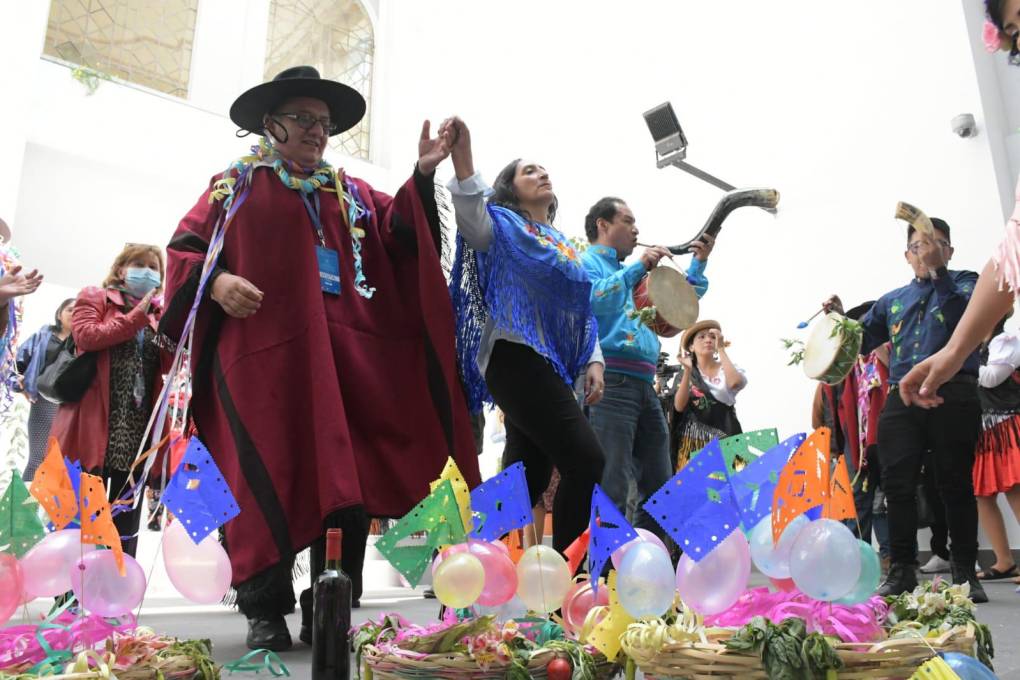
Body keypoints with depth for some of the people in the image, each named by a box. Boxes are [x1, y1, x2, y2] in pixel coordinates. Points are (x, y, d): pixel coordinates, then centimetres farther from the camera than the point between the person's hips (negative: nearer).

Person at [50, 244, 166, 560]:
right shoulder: (94, 297, 7)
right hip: (95, 420, -4)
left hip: (139, 426, 4)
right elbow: (85, 335, -12)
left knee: (126, 514, 8)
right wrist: (135, 319, -12)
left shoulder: (158, 313, 18)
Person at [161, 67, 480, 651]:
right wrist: (217, 282, -11)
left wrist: (423, 176, -6)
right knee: (270, 479, -4)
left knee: (346, 480, 0)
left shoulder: (352, 193, 22)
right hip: (262, 351, -3)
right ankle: (267, 612, 9)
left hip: (341, 354, 3)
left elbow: (400, 233, 9)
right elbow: (185, 247, 10)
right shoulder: (235, 185, 14)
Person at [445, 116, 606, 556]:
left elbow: (580, 308, 25)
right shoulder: (503, 225, 4)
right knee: (584, 460, -17)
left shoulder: (563, 243, 25)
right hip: (517, 357, -8)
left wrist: (592, 361, 12)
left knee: (529, 474, 6)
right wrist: (462, 157, -32)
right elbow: (472, 222, -19)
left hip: (553, 365, 8)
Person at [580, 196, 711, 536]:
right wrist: (637, 267, -15)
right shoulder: (586, 262, 5)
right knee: (612, 492, -15)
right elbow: (591, 298, -17)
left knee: (660, 489, 9)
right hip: (609, 383, -9)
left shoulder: (634, 274, 29)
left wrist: (698, 264, 23)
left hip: (644, 386, 9)